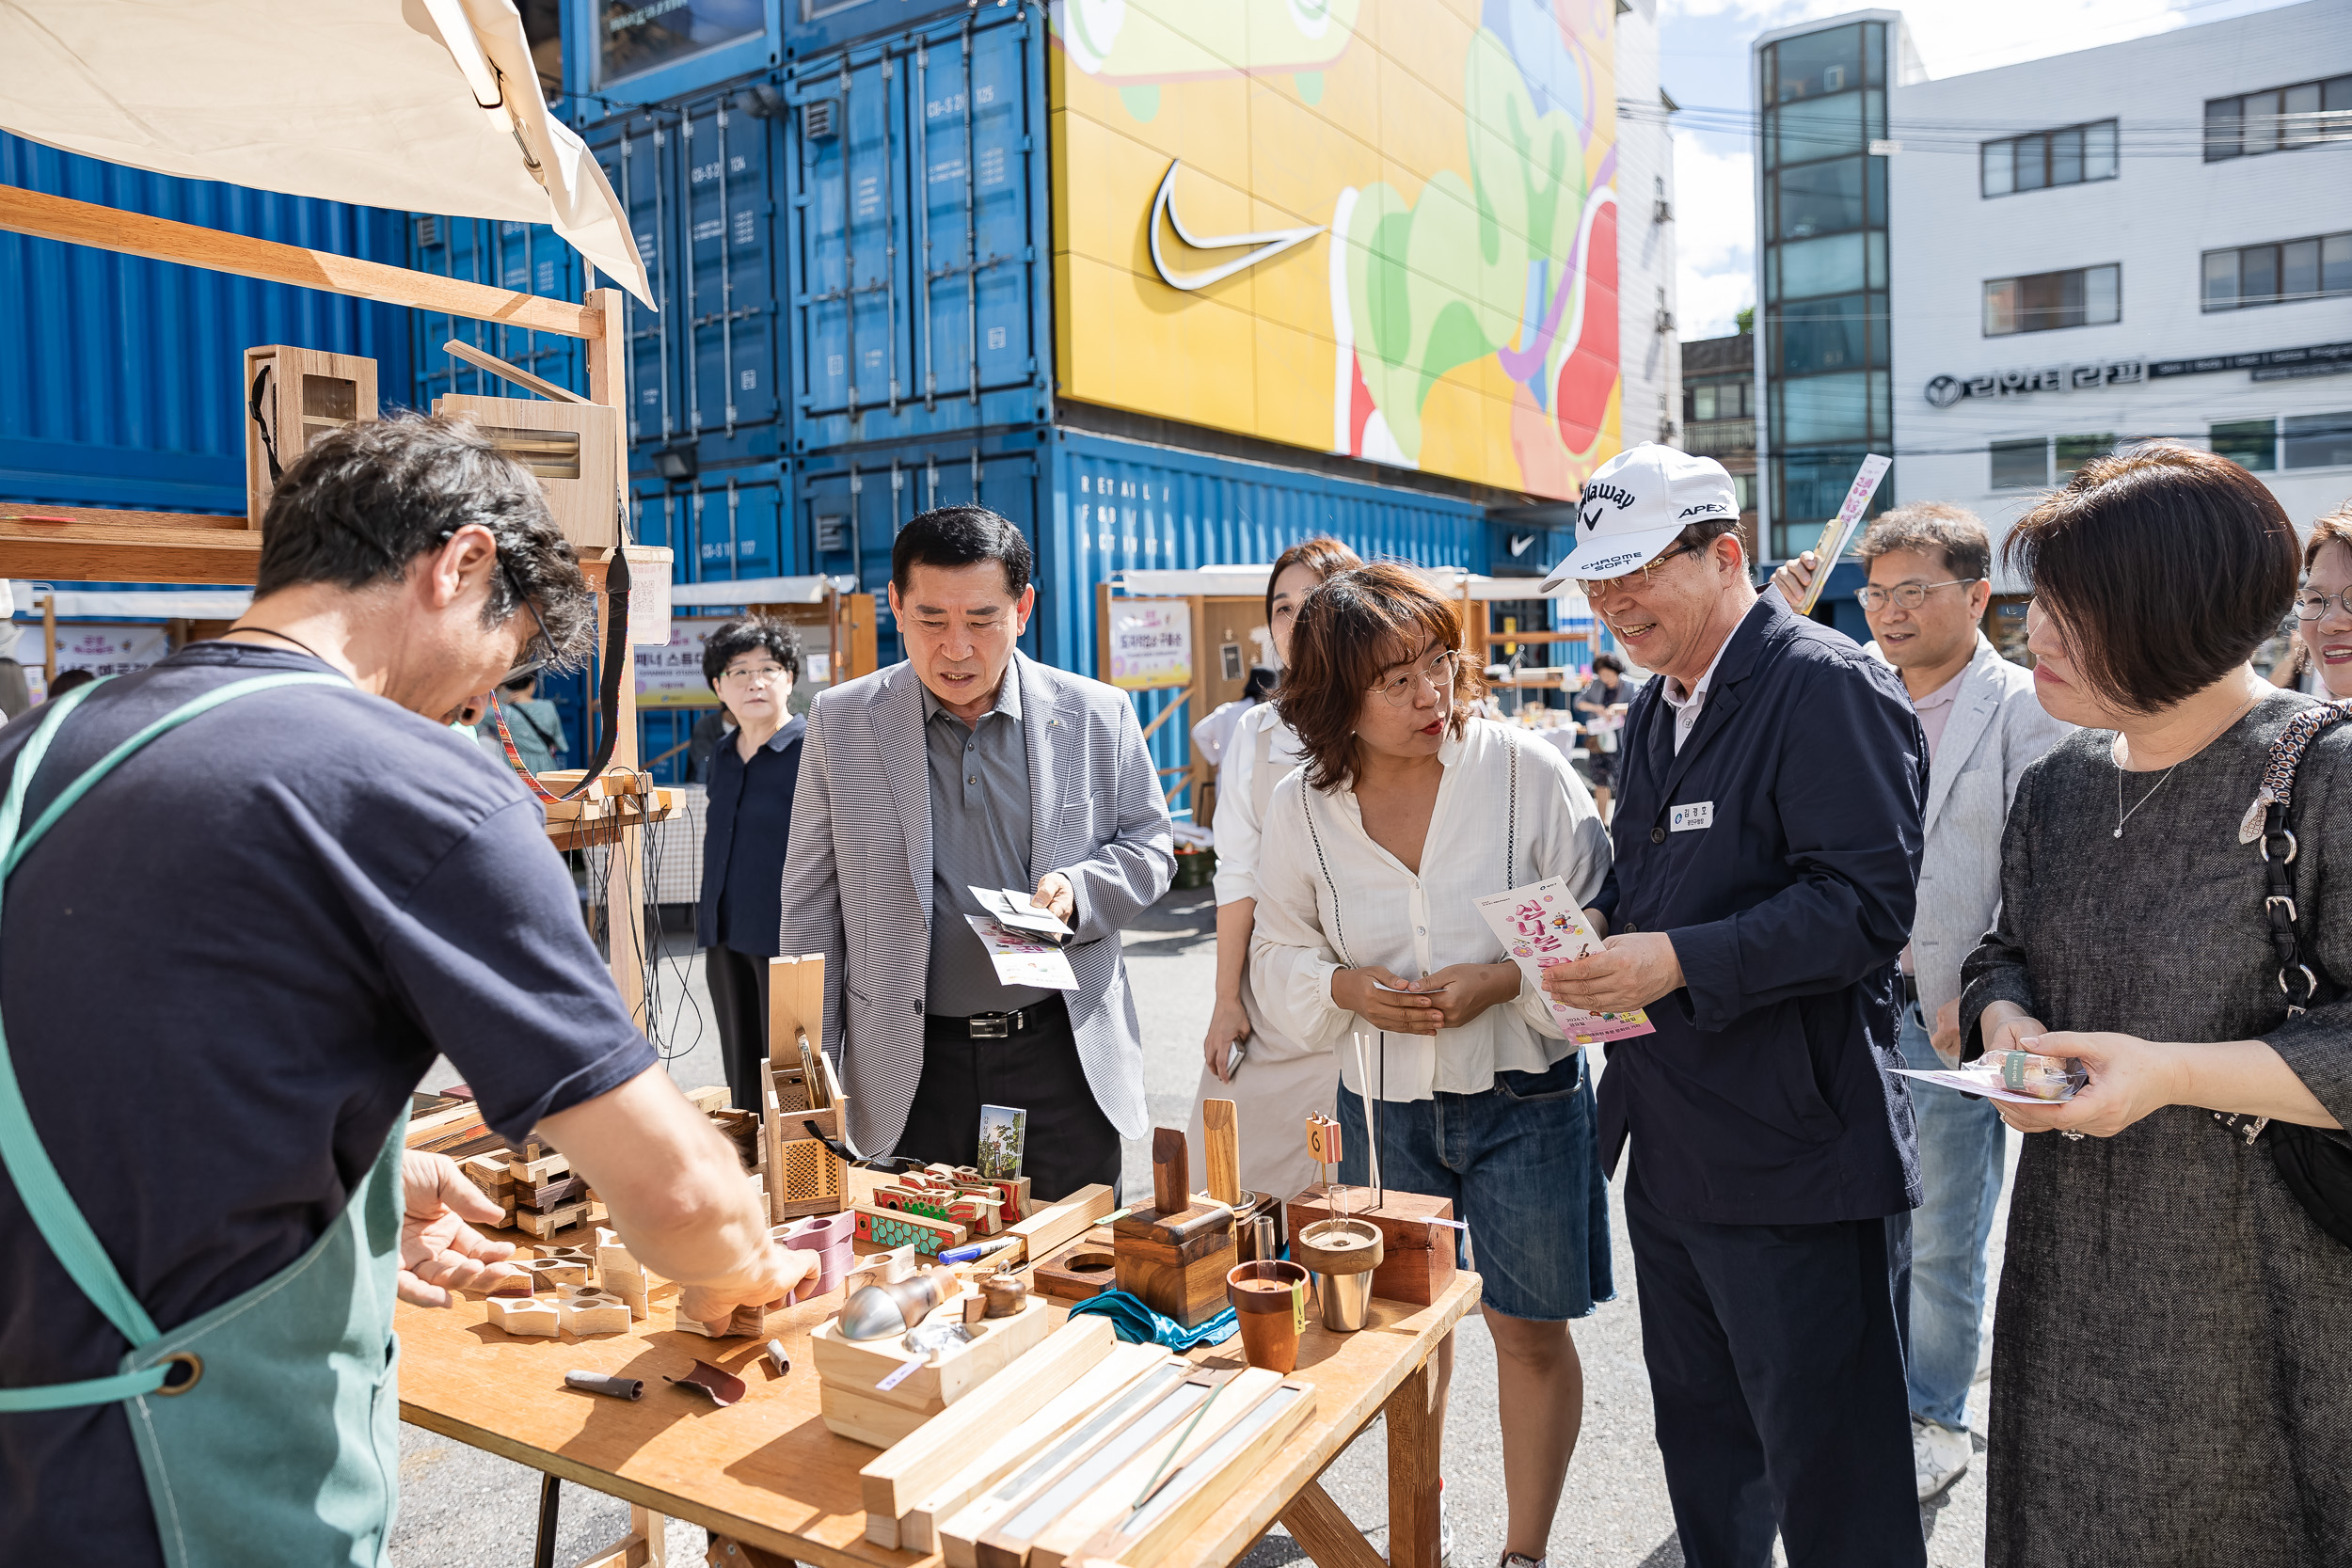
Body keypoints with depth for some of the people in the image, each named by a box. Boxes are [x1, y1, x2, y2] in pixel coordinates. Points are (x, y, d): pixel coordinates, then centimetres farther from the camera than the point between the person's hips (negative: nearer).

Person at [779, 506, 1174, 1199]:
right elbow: (812, 905, 5)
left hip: (1066, 1062, 0)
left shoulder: (1098, 716, 1)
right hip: (910, 1072, 0)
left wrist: (1079, 890, -12)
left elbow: (1150, 847, 10)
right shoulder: (840, 722, 1)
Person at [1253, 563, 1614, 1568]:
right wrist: (1344, 986, -16)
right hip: (1384, 1101, 2)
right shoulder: (1300, 807, -7)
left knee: (1529, 1328, 9)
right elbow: (1279, 953, 4)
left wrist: (1503, 981, -23)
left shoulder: (1527, 771, -14)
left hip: (1523, 1096, -2)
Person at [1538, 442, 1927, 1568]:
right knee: (1699, 1441, 23)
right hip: (1670, 1152, 9)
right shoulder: (1653, 711, 14)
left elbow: (1867, 904, -22)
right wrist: (1595, 945, 1)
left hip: (1795, 1161, -9)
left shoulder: (1828, 688, -14)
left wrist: (1678, 962, -27)